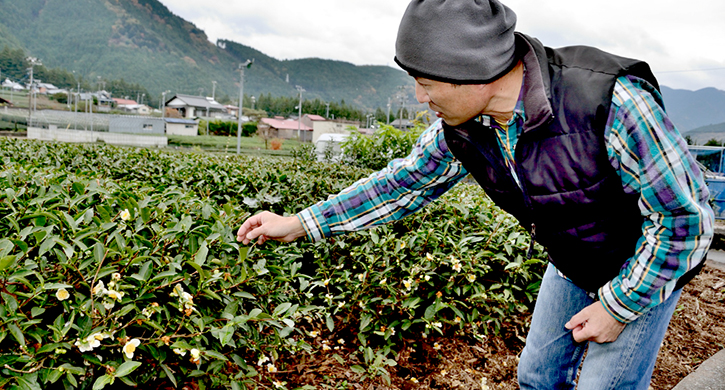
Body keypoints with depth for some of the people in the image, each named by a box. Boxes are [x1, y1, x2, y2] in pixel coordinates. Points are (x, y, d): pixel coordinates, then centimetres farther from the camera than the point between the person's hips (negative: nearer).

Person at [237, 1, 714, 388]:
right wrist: (299, 223, -6)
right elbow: (406, 181, -5)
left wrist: (617, 308, -19)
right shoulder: (461, 126, -18)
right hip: (572, 265, 5)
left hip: (652, 267, -5)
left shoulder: (612, 101, -37)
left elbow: (684, 216, -27)